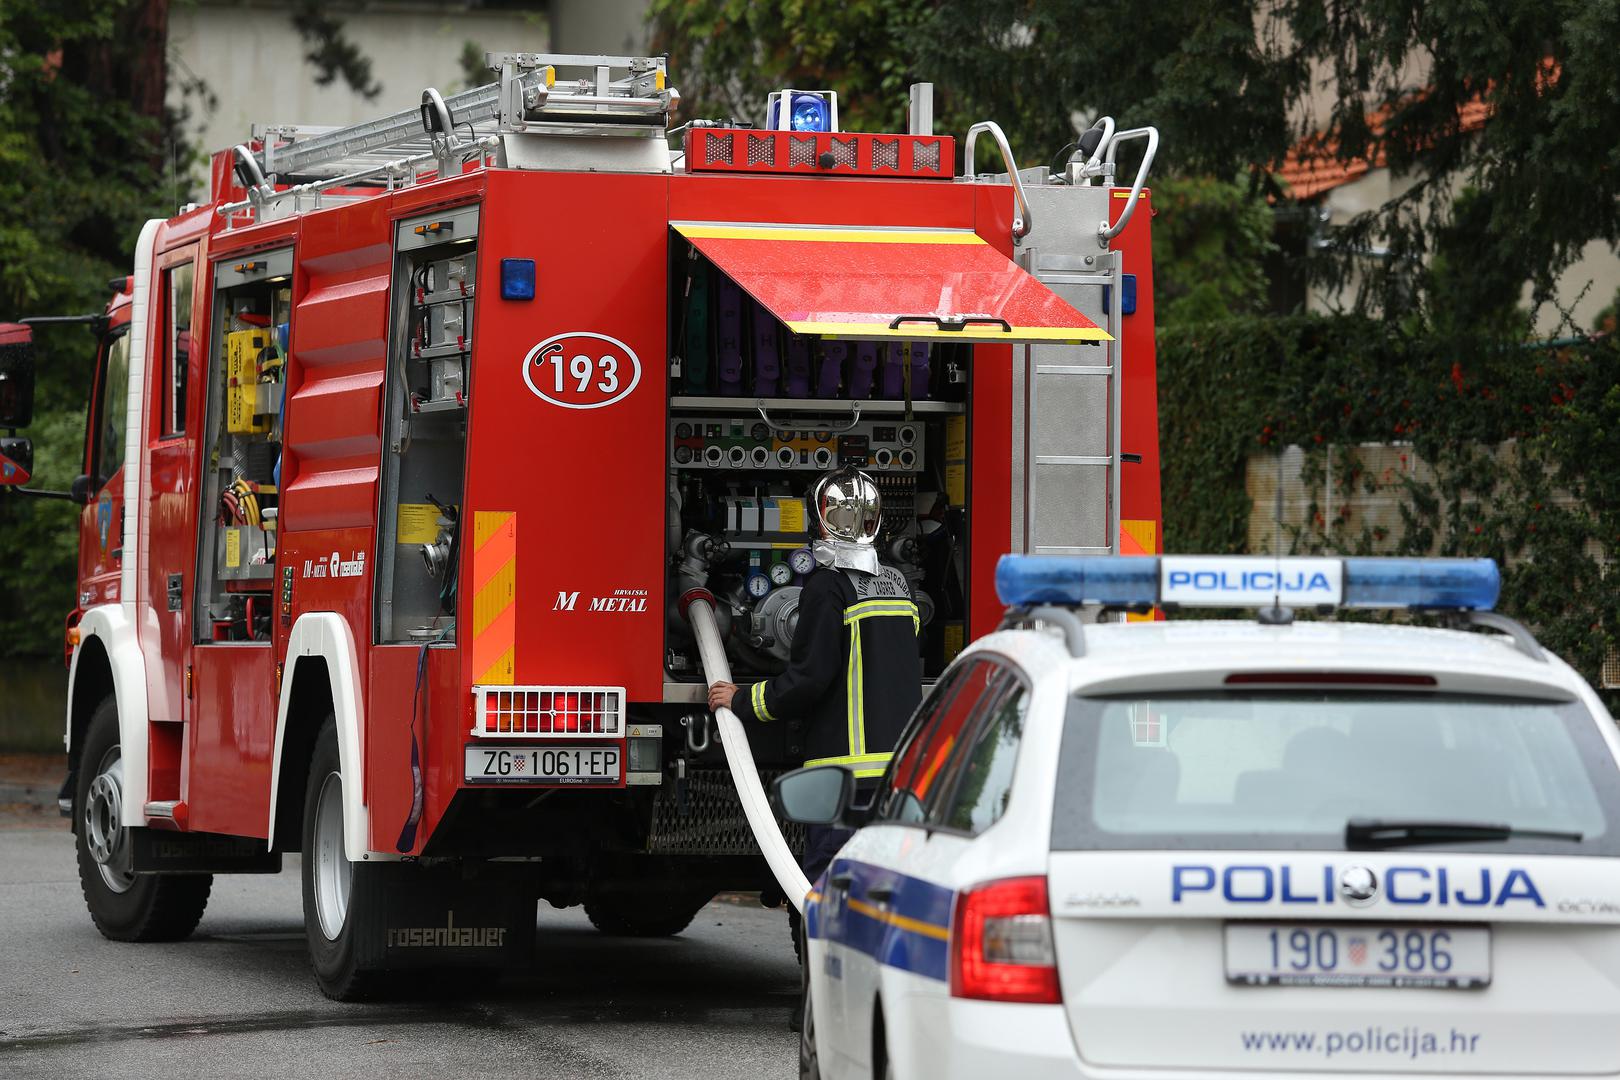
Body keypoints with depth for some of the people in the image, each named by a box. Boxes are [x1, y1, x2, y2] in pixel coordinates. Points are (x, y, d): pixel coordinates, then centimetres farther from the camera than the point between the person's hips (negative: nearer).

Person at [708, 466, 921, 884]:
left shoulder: (828, 587, -9)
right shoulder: (896, 583, 15)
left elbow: (810, 678, -13)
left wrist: (743, 702, -2)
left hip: (848, 765, -8)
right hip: (903, 768, 8)